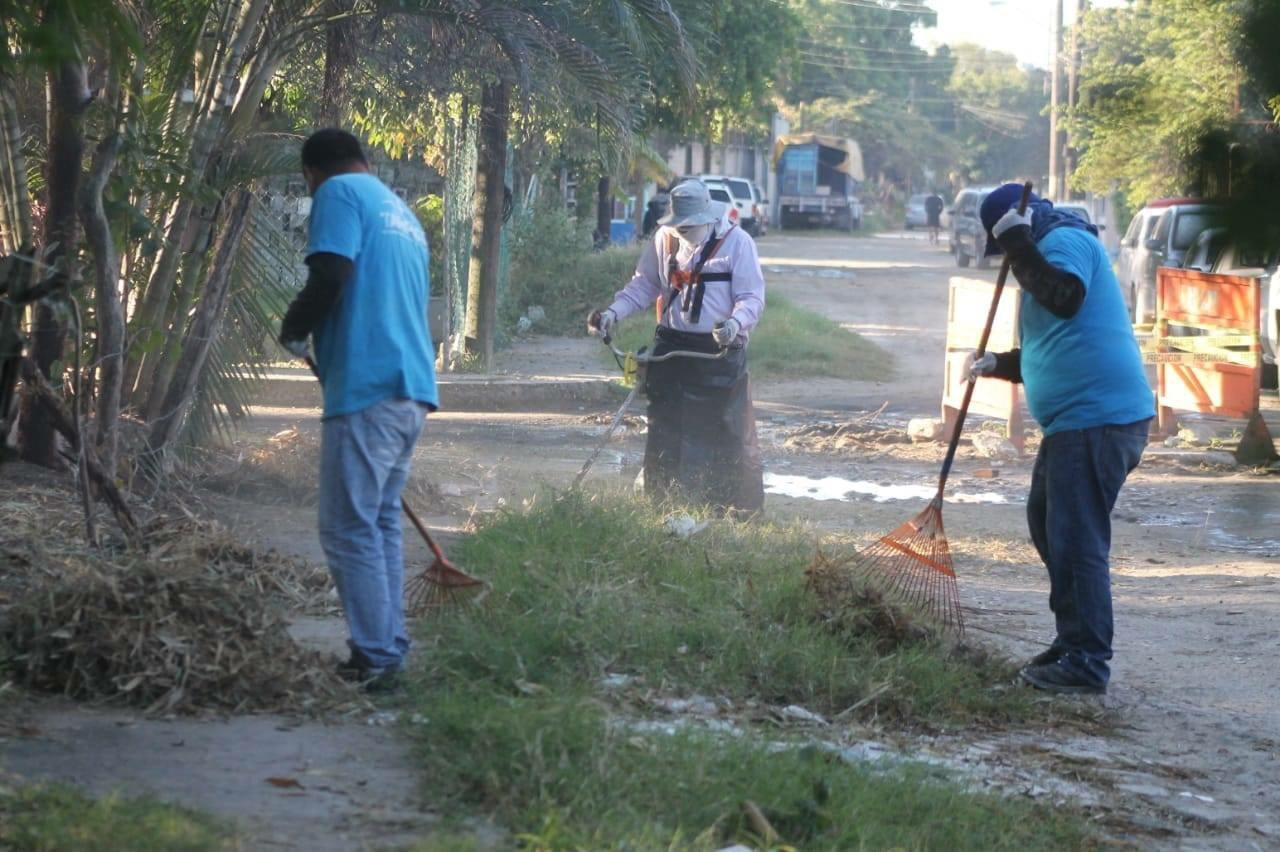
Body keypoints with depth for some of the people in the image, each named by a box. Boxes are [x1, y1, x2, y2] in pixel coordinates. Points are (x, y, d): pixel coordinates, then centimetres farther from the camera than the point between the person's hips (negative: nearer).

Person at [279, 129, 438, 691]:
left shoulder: (339, 193, -3)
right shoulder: (402, 212, 24)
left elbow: (332, 276, -17)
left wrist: (293, 330, 0)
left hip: (366, 387, -9)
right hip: (413, 386, 9)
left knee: (348, 529, -5)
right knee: (381, 522, 16)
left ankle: (376, 659, -6)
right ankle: (389, 650, 17)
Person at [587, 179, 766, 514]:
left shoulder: (737, 242, -8)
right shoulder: (664, 239, 5)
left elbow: (752, 297, -10)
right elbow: (643, 285, 13)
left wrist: (735, 323, -30)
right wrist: (613, 313, -3)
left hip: (720, 353, -4)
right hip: (671, 349, 4)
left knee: (730, 436, -1)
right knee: (665, 435, 9)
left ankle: (743, 510, 6)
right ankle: (660, 505, 18)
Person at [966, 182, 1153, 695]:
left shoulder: (1065, 240, -9)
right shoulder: (1052, 248, 24)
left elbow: (1064, 299, -31)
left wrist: (1020, 246, -25)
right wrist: (999, 364, 17)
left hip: (1097, 418, -12)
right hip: (1075, 418, 12)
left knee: (1076, 539, -9)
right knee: (1047, 524, 21)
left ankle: (1086, 663, -6)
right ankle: (1072, 642, 29)